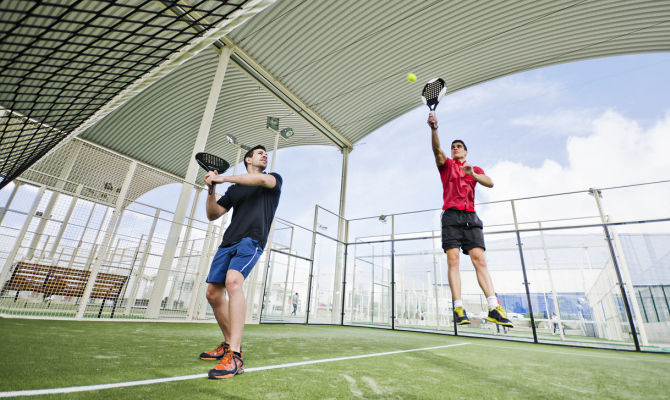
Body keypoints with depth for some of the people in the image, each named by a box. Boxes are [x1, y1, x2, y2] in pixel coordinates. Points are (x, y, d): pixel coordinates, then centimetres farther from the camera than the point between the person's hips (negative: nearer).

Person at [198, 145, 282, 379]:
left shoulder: (275, 179, 12)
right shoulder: (234, 189, 23)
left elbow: (261, 180, -12)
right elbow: (213, 215, 19)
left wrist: (222, 178, -9)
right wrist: (211, 189, 3)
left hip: (252, 240, -6)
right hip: (228, 242, 6)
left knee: (233, 281, -29)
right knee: (213, 294, 4)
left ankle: (235, 356, -29)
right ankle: (228, 344, 23)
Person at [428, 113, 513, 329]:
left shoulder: (475, 170, 23)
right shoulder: (446, 164, 18)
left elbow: (490, 183, 3)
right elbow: (437, 149, -2)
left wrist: (473, 174, -17)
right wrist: (434, 128, -19)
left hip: (470, 216, 2)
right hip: (451, 215, -2)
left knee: (479, 259, -8)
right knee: (453, 260, -11)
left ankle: (494, 308, -11)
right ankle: (458, 308, -13)